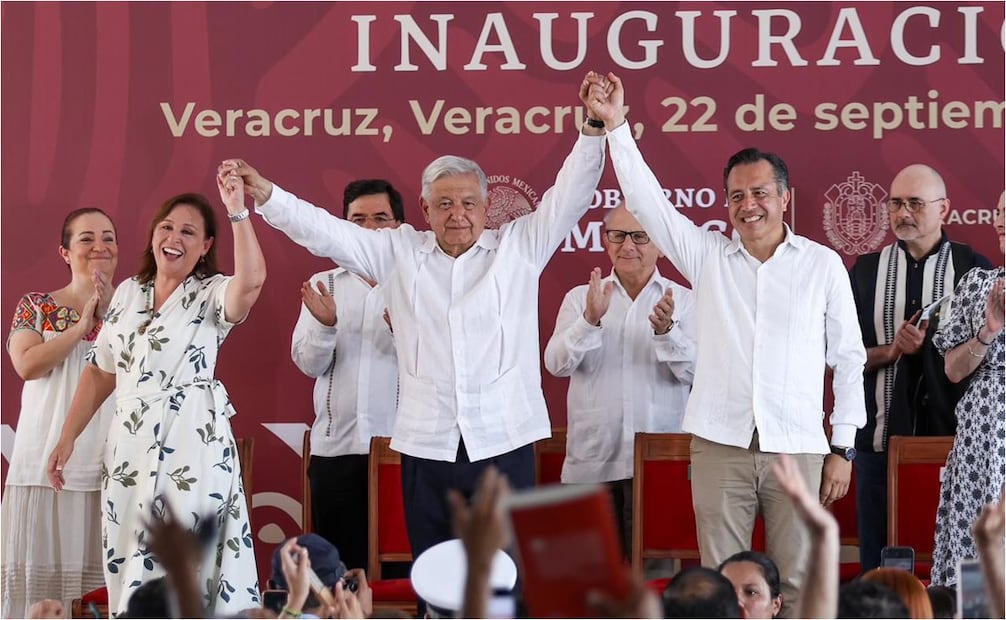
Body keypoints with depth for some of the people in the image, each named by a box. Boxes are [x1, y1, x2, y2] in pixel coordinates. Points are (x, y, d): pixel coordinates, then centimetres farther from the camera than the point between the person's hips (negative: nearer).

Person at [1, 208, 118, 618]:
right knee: (42, 566, -3)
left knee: (108, 566, -3)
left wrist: (110, 308, -7)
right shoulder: (36, 306, 7)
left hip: (114, 460, 1)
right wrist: (82, 325, -9)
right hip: (50, 457, -1)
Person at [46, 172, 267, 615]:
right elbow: (101, 371, 17)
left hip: (191, 440, -5)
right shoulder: (128, 292, 13)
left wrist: (237, 213, -29)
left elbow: (251, 280, -28)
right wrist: (67, 438, 13)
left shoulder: (211, 294, -3)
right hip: (130, 441, 5)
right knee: (128, 561, 6)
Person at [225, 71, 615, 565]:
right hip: (427, 446, 2)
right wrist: (265, 195, -3)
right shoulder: (399, 253, 11)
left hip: (504, 443, -2)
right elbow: (325, 232, 7)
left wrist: (596, 128, -10)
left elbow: (568, 197, 2)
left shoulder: (518, 247, 7)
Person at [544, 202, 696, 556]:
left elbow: (693, 370, -6)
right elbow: (557, 364, -3)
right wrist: (590, 320, -19)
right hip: (591, 460, 2)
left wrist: (666, 330, -24)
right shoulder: (580, 298, 11)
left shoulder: (682, 301, 7)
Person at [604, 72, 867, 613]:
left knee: (798, 586, 1)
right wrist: (615, 127, -7)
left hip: (798, 449, -1)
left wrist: (843, 447, 3)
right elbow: (644, 199, 3)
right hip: (720, 446, 1)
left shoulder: (823, 265, 5)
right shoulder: (706, 255, 9)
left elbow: (848, 359, 7)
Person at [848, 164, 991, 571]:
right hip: (880, 440, 2)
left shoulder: (974, 269, 3)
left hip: (953, 440, -2)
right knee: (879, 565, 5)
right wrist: (891, 352, -9)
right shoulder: (865, 271, 10)